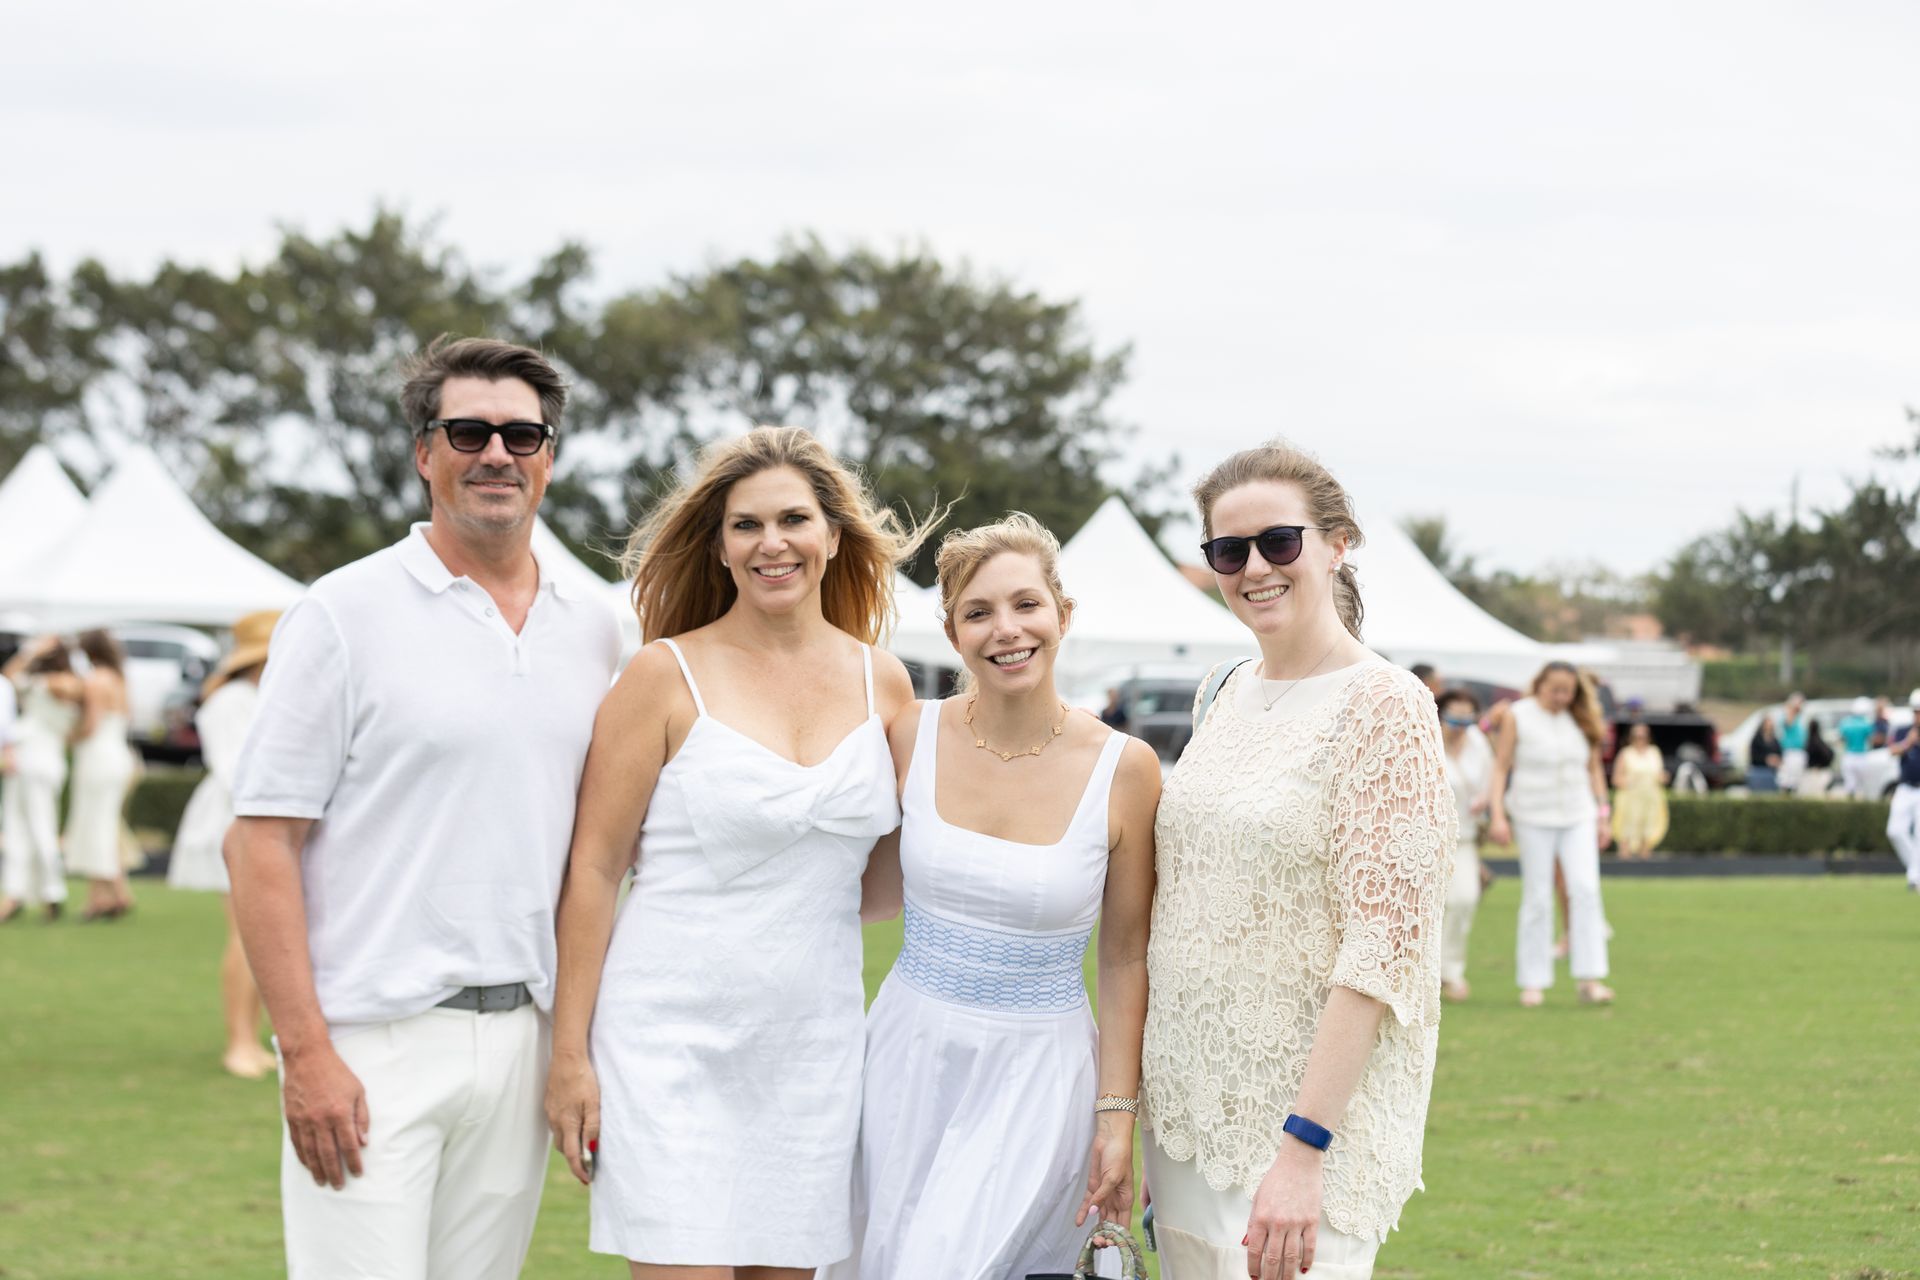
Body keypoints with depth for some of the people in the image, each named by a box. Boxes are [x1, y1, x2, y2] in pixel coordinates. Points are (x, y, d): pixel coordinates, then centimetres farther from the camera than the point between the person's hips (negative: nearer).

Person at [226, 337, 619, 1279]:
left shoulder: (590, 626, 12)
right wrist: (304, 1051, -14)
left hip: (522, 1044, 5)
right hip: (375, 1046, -5)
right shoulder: (346, 615, -4)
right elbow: (261, 843, -7)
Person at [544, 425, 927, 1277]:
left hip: (813, 1045, 4)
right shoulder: (668, 675, -3)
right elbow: (591, 869, -4)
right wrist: (571, 1051, -7)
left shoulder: (882, 684, 8)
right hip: (673, 1039, -4)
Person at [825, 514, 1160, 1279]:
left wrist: (1118, 1115, -3)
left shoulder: (1124, 769, -8)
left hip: (1038, 1075, -3)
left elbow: (1127, 958, -1)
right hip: (908, 1061, 3)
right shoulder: (912, 737, -2)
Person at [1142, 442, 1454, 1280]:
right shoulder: (1222, 695, 10)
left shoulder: (1385, 708, -12)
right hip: (1186, 1106, 7)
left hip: (1310, 1108, -7)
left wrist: (1303, 1148, -23)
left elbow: (1383, 952, -18)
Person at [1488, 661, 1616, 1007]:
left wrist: (1602, 816, 11)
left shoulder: (1580, 719, 6)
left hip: (1578, 816, 3)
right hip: (1533, 819, -3)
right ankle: (1533, 983, 7)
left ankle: (1589, 980, -10)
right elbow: (1499, 767, -5)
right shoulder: (1518, 717, -4)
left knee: (1586, 890, -9)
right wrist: (1498, 815, -14)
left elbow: (1593, 769, 13)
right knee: (1537, 898, 0)